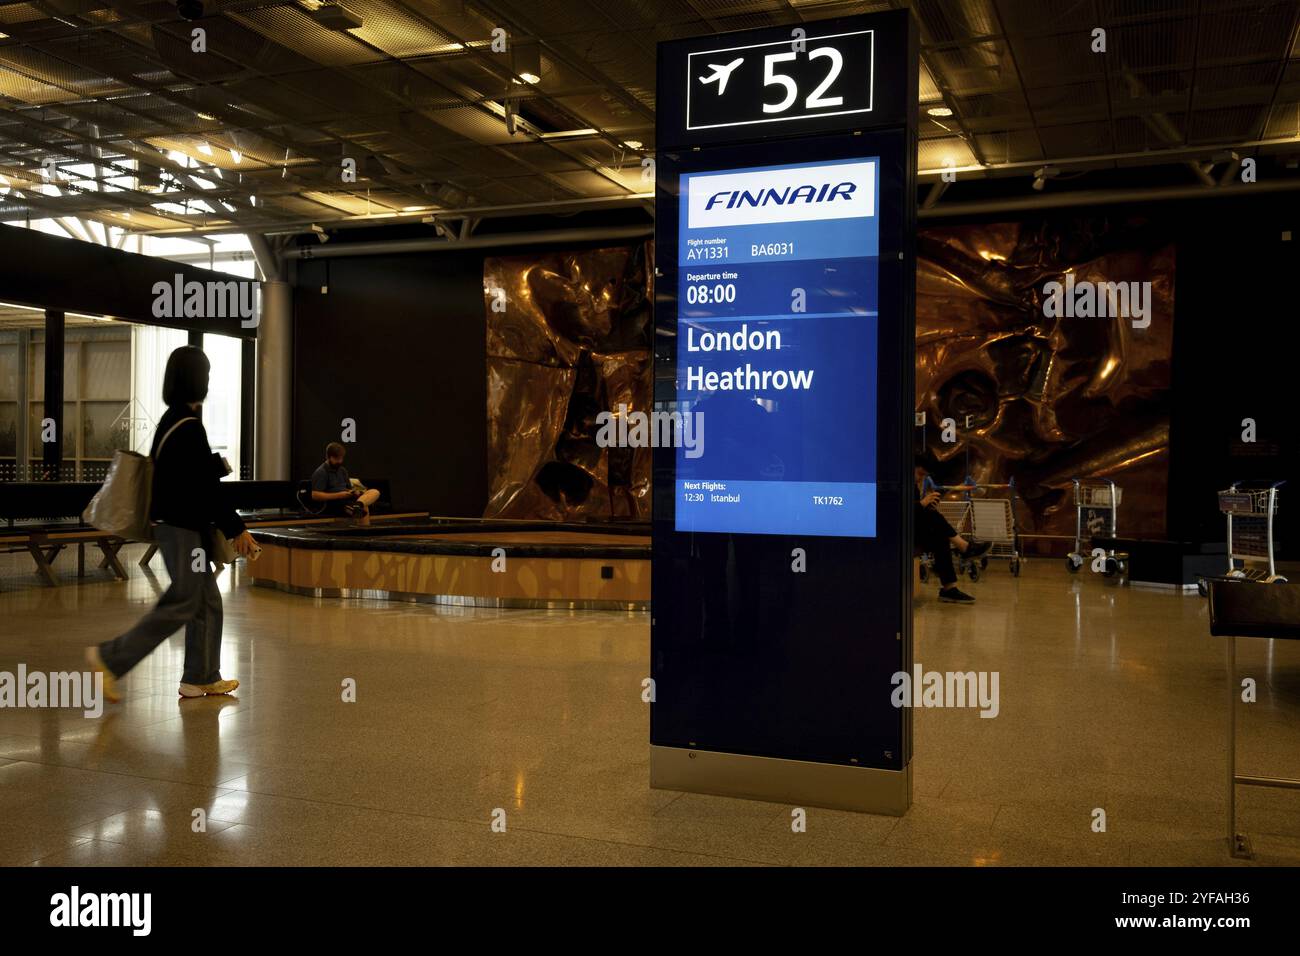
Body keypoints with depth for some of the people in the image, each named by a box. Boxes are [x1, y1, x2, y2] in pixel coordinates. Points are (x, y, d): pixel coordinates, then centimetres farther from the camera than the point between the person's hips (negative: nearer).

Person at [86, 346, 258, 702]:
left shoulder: (171, 420, 11)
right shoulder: (189, 426, -19)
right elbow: (205, 487, -19)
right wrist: (236, 529, -14)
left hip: (177, 525, 10)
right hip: (184, 529, -10)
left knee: (208, 602, 13)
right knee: (180, 605, -4)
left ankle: (200, 677, 18)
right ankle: (111, 658, 0)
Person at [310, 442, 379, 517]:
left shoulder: (342, 470, 22)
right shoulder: (320, 473, -3)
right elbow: (315, 495, -14)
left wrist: (354, 492, -2)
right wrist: (339, 495, -17)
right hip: (334, 504, -8)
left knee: (374, 492, -17)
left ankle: (358, 505, -46)